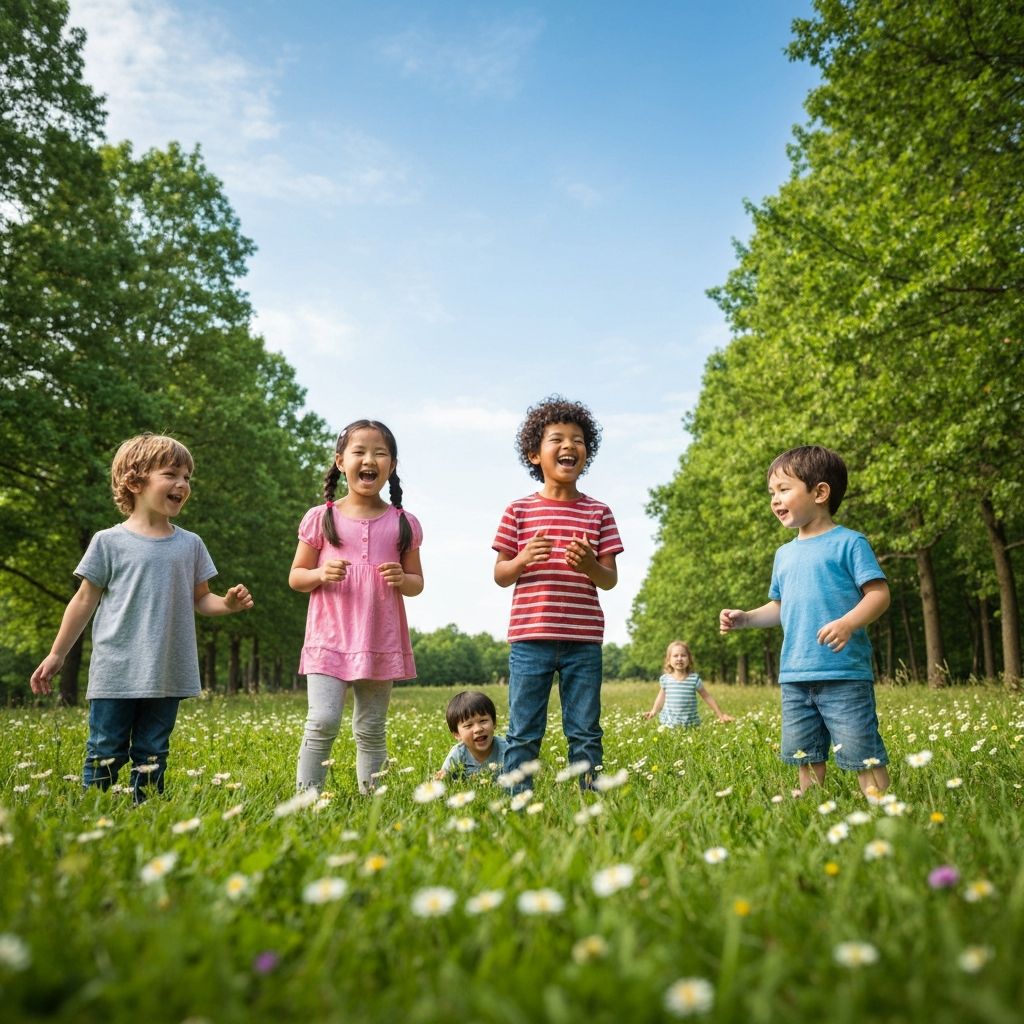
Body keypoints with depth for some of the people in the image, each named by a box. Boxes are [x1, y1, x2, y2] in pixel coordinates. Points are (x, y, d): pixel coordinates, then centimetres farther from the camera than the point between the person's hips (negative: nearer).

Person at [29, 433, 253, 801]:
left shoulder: (190, 545, 7)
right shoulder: (109, 542, -2)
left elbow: (200, 600, 11)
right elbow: (85, 600, 4)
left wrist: (227, 603, -11)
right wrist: (57, 655, 7)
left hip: (167, 675, 3)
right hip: (116, 673, -2)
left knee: (152, 756, 10)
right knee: (105, 754, 3)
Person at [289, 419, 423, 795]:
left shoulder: (403, 523, 5)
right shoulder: (320, 517, 2)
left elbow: (417, 582, 12)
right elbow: (295, 577, 7)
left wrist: (402, 579, -11)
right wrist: (320, 573, -14)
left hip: (381, 643, 2)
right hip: (329, 640, -1)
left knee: (371, 730, 9)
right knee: (323, 722, -11)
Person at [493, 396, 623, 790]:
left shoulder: (598, 513, 6)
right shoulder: (518, 511, 3)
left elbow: (610, 580, 5)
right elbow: (500, 576, 5)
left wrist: (590, 565, -16)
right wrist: (522, 560, -15)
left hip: (583, 640, 1)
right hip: (530, 638, -1)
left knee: (585, 733, 9)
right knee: (523, 733, 5)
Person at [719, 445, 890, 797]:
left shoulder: (848, 543, -5)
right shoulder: (784, 554, 15)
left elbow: (879, 593, -10)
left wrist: (848, 623, -27)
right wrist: (745, 618, 9)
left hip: (844, 675, -7)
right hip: (794, 677, 7)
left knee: (862, 755, -4)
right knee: (807, 757, 13)